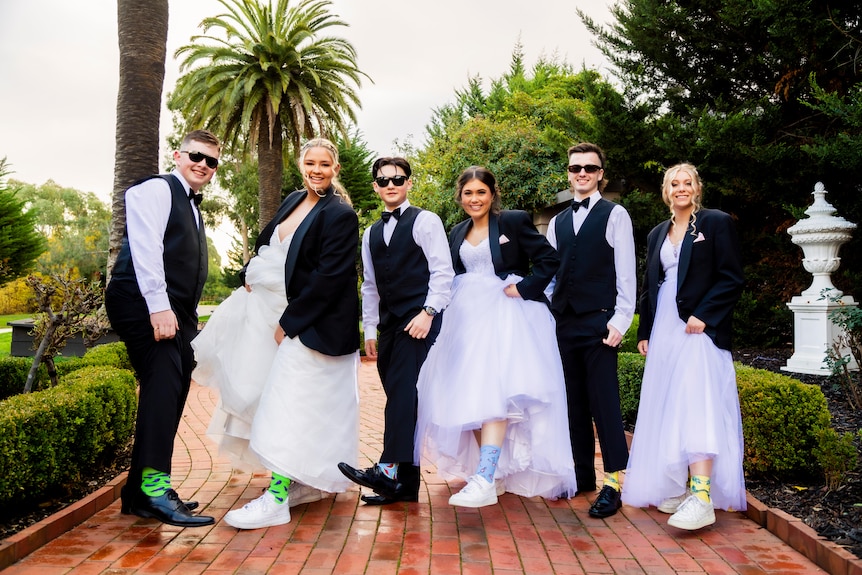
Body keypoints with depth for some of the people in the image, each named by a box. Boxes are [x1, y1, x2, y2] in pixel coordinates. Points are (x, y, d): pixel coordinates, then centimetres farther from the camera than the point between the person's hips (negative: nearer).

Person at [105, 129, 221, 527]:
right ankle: (154, 485, -22)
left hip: (174, 314, 9)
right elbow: (146, 248, -16)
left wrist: (188, 322, 17)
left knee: (169, 396, 6)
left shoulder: (193, 210, 25)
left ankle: (139, 494, 13)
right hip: (145, 304, -9)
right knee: (163, 382, -22)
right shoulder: (156, 190, -2)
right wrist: (158, 306, -25)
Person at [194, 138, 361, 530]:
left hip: (312, 325, -8)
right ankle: (309, 481, 31)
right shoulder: (293, 201, 9)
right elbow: (268, 246, 23)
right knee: (310, 407, 16)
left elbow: (327, 278, -20)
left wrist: (290, 322, -17)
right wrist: (254, 276, 7)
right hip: (279, 311, 9)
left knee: (291, 405, -8)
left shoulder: (340, 215, -16)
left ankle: (276, 499, -2)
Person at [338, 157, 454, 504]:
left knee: (402, 388, -20)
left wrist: (428, 312, -16)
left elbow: (442, 271, -6)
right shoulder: (371, 234, 19)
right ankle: (406, 483, 9)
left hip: (419, 318, -6)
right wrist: (370, 329, 14)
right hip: (388, 322, 6)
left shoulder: (425, 221, 1)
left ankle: (388, 469, -24)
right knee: (398, 395, 5)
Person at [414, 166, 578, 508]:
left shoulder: (514, 221, -2)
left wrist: (524, 289, -13)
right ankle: (495, 472, 11)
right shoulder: (457, 233, 16)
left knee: (493, 391, -18)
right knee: (468, 394, 1)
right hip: (467, 318, 6)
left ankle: (485, 480, -22)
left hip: (505, 316, -6)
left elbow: (549, 259, -6)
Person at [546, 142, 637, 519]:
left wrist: (620, 320, -11)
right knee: (574, 401, 10)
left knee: (604, 401, -5)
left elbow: (625, 273, -4)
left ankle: (614, 483, 3)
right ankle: (582, 473, 21)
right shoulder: (557, 222, 16)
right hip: (564, 322, 5)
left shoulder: (614, 215, 2)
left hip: (599, 322, -5)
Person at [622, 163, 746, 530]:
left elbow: (732, 279, -6)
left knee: (697, 405, -15)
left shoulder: (716, 223, 1)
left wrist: (703, 315, -16)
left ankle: (702, 497, -17)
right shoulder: (657, 234, 18)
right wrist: (644, 332, 15)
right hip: (664, 332, 6)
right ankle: (676, 489, 13)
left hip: (699, 330, -6)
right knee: (666, 410, 5)